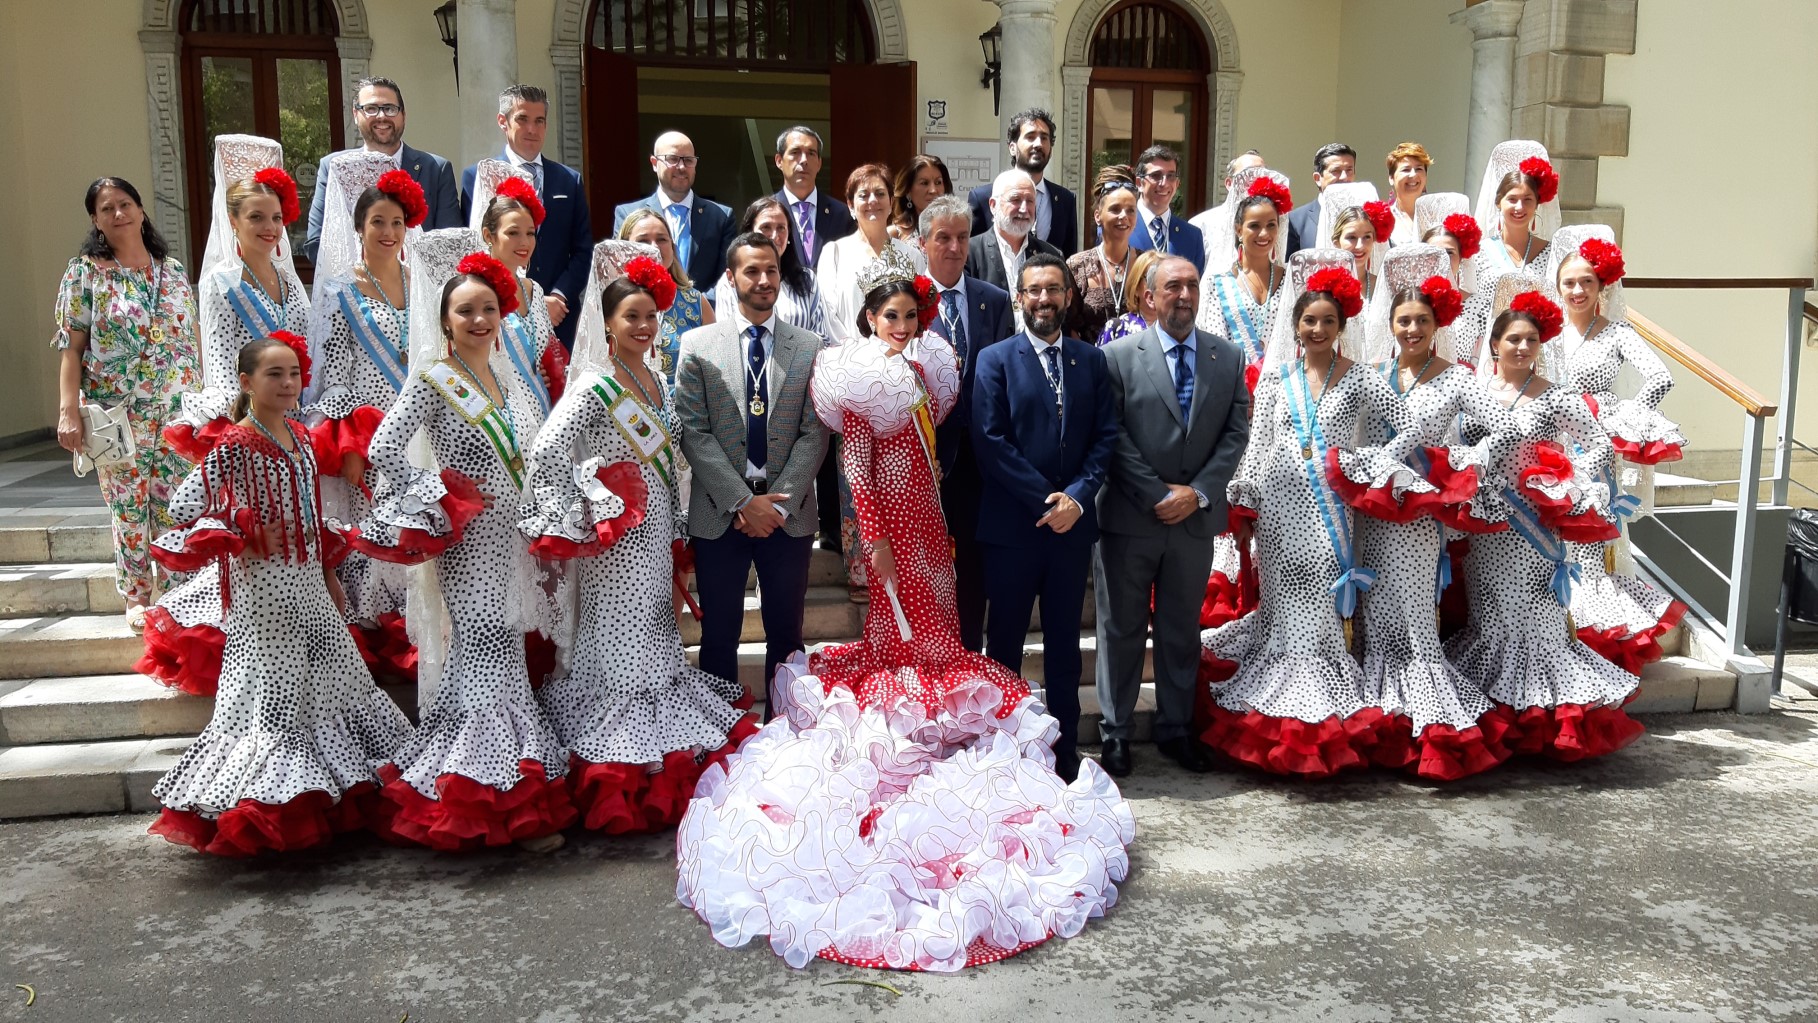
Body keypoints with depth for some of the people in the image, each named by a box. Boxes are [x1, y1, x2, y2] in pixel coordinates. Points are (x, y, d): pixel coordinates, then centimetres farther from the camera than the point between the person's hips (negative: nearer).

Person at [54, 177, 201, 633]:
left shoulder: (173, 270, 9)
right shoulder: (85, 271, 0)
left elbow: (193, 338, 14)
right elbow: (71, 347, -4)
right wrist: (69, 412, -12)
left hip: (177, 410, 3)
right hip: (116, 413, -2)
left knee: (175, 506, 3)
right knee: (128, 506, 3)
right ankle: (136, 598, 14)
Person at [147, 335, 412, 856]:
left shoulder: (300, 437, 9)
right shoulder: (236, 444, -14)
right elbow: (181, 504, -20)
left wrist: (328, 575, 18)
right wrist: (240, 537, -16)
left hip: (307, 583, 8)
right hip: (264, 585, -8)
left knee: (332, 680, 13)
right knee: (274, 691, -1)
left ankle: (328, 787, 28)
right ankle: (272, 804, 12)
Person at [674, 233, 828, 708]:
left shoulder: (809, 348, 5)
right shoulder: (697, 344, 2)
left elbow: (813, 434, 0)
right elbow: (693, 432, -5)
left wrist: (778, 503, -11)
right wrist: (743, 501, -12)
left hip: (788, 511, 1)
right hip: (720, 511, -1)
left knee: (786, 633, 9)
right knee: (719, 634, 7)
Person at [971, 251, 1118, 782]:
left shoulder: (1092, 360, 9)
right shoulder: (996, 359, -1)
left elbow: (1105, 435, 3)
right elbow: (991, 441, -10)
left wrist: (1077, 496, -12)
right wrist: (1045, 500, -14)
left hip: (1073, 521, 3)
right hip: (1011, 523, -3)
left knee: (1065, 640, 11)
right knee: (1005, 640, 7)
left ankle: (1064, 750, 22)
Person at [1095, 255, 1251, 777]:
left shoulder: (1228, 357, 6)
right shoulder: (1118, 356, -4)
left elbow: (1236, 432, 3)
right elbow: (1115, 438, -8)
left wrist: (1198, 492, -9)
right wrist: (1159, 496, -13)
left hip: (1195, 517, 3)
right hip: (1129, 518, -3)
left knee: (1182, 631, 13)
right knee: (1121, 629, 6)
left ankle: (1175, 729, 26)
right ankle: (1116, 732, 18)